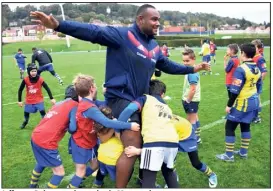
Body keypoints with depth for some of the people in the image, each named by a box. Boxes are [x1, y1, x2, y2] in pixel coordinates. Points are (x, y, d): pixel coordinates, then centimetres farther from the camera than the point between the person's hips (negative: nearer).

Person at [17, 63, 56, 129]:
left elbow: (47, 89, -14)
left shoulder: (40, 79, -19)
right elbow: (20, 90, -5)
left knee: (42, 111, -14)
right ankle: (25, 122, 42)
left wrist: (51, 98, -19)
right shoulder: (25, 80, -17)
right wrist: (19, 101, -4)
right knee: (26, 112, 11)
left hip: (39, 99, -1)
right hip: (29, 100, 2)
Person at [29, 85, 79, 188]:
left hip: (36, 136, 9)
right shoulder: (74, 105, -9)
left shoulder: (59, 103, 13)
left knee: (42, 162, 35)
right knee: (60, 172, 4)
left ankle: (32, 186, 53)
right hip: (46, 143, -9)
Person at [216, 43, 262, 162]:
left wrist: (229, 105, -13)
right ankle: (243, 152, 28)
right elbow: (258, 87, 14)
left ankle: (229, 155, 6)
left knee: (229, 127, 1)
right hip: (253, 102, 8)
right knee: (245, 126, 18)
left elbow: (235, 90, -21)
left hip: (242, 103, -8)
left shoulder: (241, 69, -19)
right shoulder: (257, 70, 6)